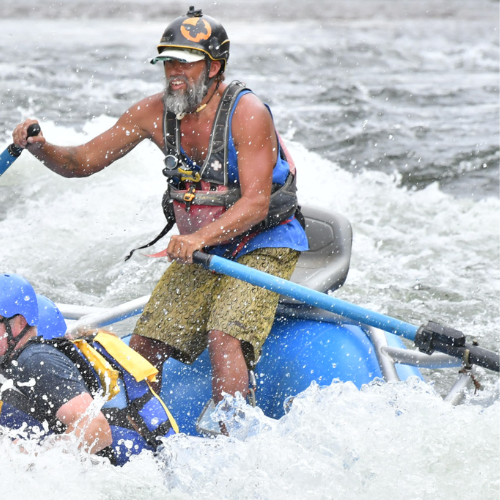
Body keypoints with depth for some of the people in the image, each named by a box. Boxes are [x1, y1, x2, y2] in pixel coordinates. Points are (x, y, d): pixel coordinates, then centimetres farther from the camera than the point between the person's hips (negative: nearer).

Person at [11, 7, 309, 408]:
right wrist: (41, 149, -22)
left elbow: (256, 203, -27)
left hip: (262, 245, -6)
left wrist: (200, 238, -41)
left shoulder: (247, 113, -21)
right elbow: (82, 162, -1)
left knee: (224, 339, -26)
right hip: (199, 249, 6)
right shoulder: (155, 113, -5)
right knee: (145, 347, 0)